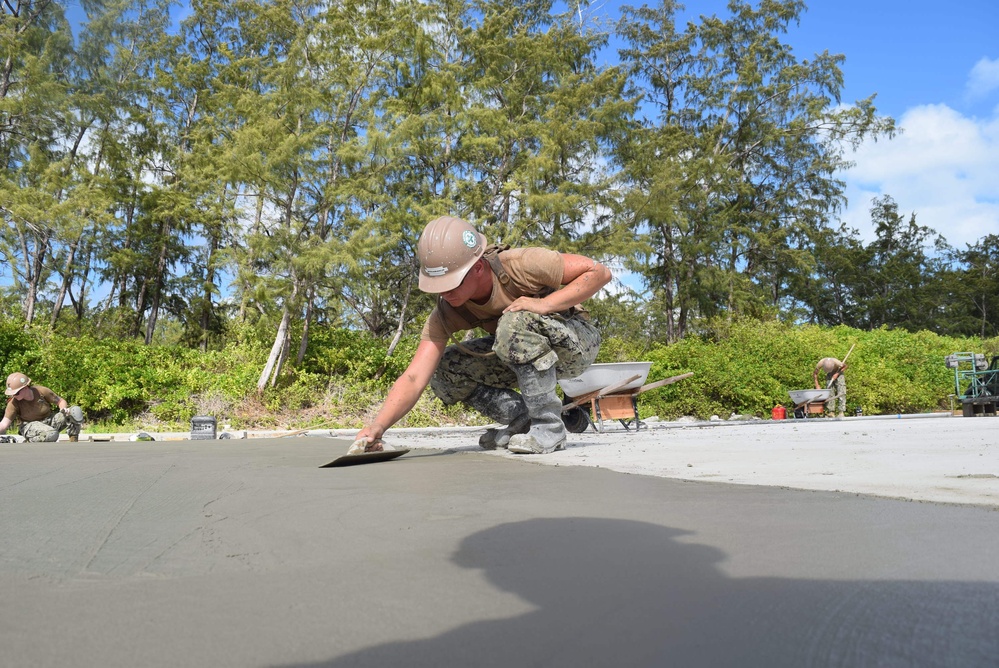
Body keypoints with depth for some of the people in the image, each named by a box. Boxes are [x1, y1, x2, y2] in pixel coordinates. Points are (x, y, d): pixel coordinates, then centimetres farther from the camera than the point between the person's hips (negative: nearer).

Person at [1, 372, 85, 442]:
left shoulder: (42, 391, -15)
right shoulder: (14, 403, -16)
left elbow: (61, 401, -2)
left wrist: (64, 410, -23)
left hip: (50, 420, 3)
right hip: (31, 425, -3)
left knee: (76, 411, -22)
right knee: (51, 434, -40)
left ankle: (74, 446, -14)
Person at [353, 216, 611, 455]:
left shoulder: (521, 264, -30)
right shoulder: (445, 313, -18)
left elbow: (599, 272, -24)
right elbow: (414, 378, -24)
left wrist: (545, 304, -35)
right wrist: (377, 426, -39)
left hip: (577, 344, -5)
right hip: (527, 350, 5)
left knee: (516, 322, -36)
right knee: (445, 370, -14)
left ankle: (549, 428, -22)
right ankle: (523, 420, -1)